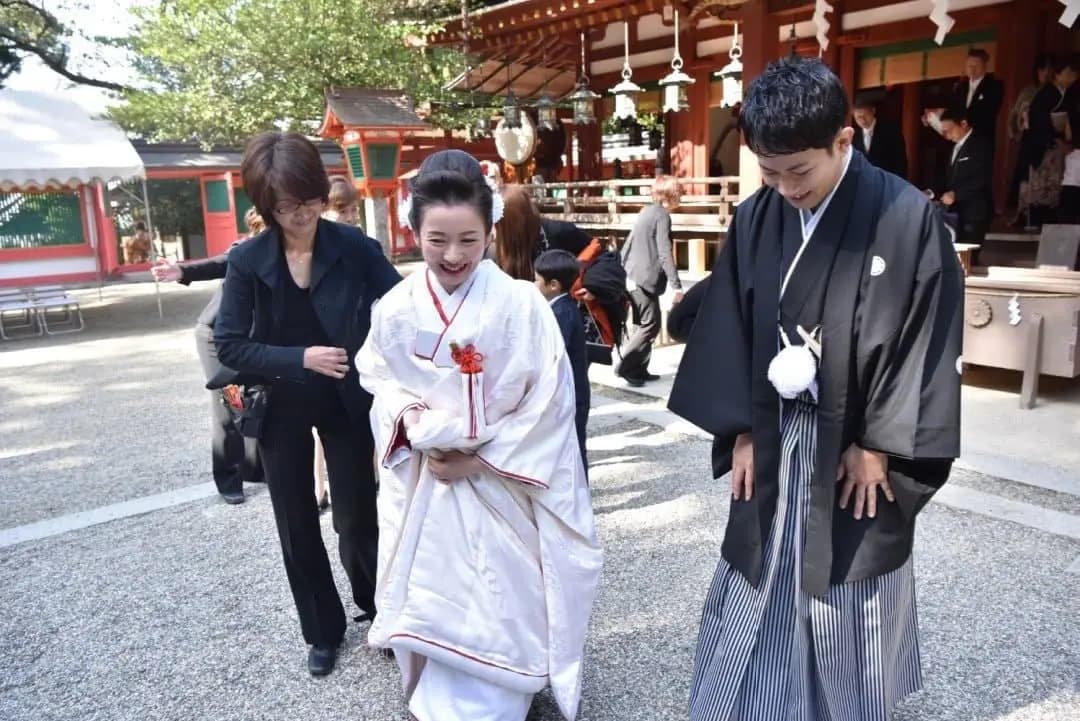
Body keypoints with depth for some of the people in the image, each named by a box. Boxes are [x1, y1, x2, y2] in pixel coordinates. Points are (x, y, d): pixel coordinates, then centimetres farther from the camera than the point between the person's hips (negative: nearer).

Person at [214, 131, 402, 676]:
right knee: (297, 524, 13)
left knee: (357, 517, 6)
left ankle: (380, 613, 33)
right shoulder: (247, 261, -11)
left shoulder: (354, 246, -14)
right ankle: (323, 630, 35)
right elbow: (229, 346, -11)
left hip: (346, 404, -1)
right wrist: (300, 358, -23)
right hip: (281, 411, 2)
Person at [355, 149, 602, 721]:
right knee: (429, 600, 17)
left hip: (497, 484, -3)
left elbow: (550, 401, -13)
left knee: (494, 610, 5)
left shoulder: (521, 305, -16)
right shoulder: (395, 309, -7)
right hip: (420, 479, 3)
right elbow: (378, 380, 8)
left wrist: (482, 459, -14)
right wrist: (413, 421, -12)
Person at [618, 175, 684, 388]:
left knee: (643, 324, 14)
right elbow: (665, 253, -17)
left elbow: (628, 245, 21)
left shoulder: (646, 212, 18)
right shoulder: (661, 215, -8)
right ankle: (626, 367, -5)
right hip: (645, 279, -9)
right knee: (650, 324, -5)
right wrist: (677, 285, -18)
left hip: (633, 277, 9)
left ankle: (638, 369, 16)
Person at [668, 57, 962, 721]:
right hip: (773, 437, 3)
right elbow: (730, 328, 3)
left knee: (848, 605, 13)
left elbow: (927, 337, -9)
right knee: (759, 591, 13)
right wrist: (742, 429, 0)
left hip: (857, 442, -3)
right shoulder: (755, 219, -2)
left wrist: (879, 443, -9)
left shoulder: (908, 218, -13)